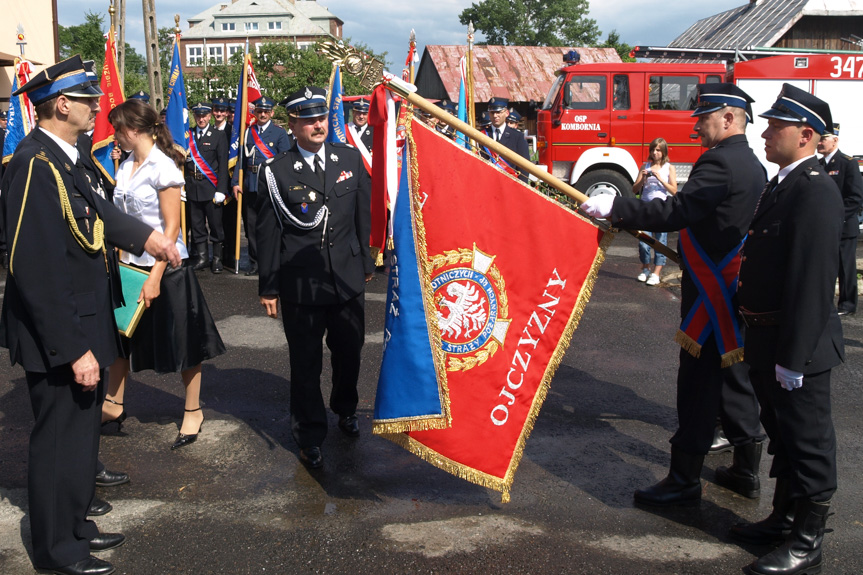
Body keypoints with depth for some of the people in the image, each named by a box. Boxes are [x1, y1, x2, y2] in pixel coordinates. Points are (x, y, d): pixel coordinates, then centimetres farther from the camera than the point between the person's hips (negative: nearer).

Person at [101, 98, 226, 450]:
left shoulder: (163, 167, -15)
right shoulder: (126, 166, 6)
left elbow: (171, 227, -16)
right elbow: (123, 218, 11)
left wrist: (156, 277, -19)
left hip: (164, 266, -7)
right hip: (130, 264, 7)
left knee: (180, 339, 5)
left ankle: (193, 411, 21)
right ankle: (113, 405, 31)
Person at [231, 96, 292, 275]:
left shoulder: (279, 132, 0)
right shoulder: (247, 132, 11)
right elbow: (241, 158, 12)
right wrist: (235, 182, 4)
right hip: (250, 186, 4)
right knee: (251, 226, 8)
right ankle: (255, 262, 18)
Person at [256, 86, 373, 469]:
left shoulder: (350, 159, 3)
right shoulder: (276, 172, -7)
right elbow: (267, 233, -3)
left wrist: (366, 262, 13)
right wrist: (269, 286, -1)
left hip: (348, 279, 3)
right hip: (301, 284, -3)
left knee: (349, 352, 17)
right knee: (306, 363, 6)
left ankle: (345, 409, 45)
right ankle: (310, 436, 24)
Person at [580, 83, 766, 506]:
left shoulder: (720, 162, -18)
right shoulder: (751, 165, 14)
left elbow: (675, 212, -26)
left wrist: (614, 208, -22)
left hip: (712, 295, -10)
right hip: (737, 292, 10)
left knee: (698, 382, -3)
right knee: (733, 377, 17)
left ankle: (684, 480, 5)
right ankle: (746, 470, 27)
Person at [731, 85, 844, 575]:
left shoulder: (815, 190, -20)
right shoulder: (784, 184, 12)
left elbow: (812, 280, -25)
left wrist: (792, 358, -25)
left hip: (798, 344, -10)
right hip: (769, 338, 10)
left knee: (807, 442, 4)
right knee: (783, 435, 21)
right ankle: (785, 518, 38)